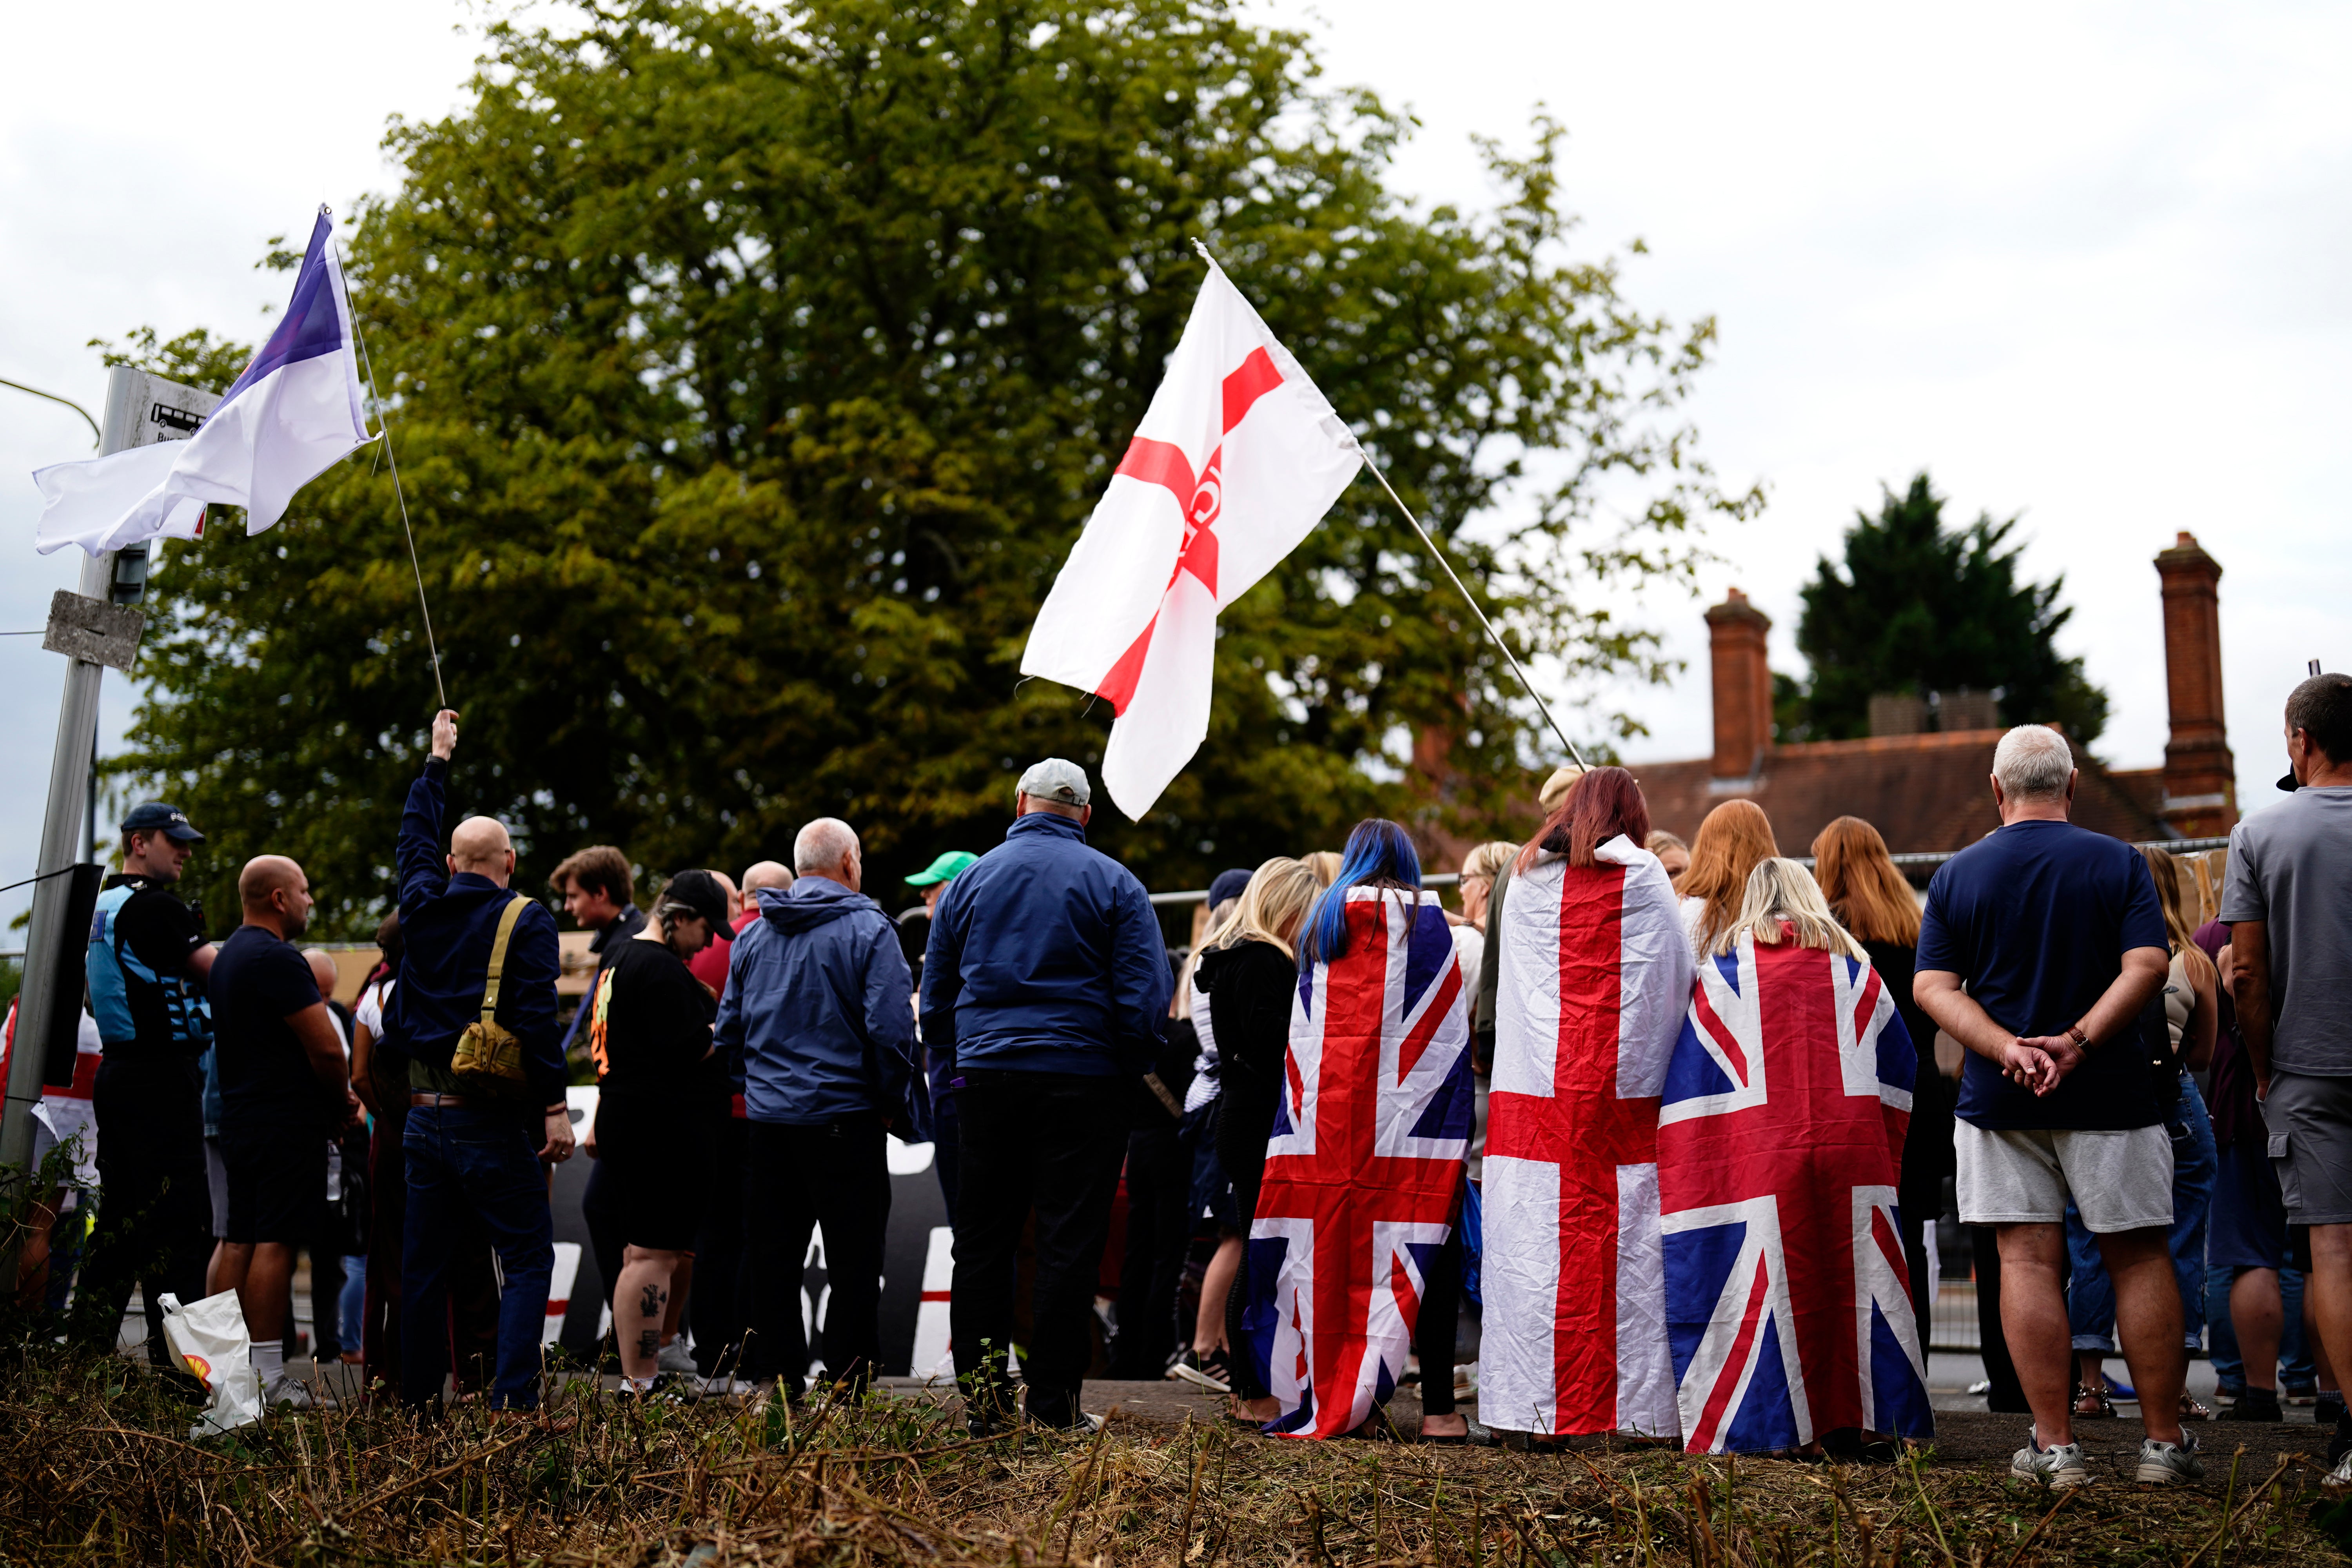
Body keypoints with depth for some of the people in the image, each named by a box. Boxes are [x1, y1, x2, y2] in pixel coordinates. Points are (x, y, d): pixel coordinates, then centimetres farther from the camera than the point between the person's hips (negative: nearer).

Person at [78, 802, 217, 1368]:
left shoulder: (102, 906, 18)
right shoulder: (154, 907, -13)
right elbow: (221, 973, -16)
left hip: (115, 1070, 10)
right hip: (161, 1074, -10)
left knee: (121, 1213, 13)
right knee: (181, 1216, -9)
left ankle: (88, 1342, 17)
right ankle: (174, 1356, -9)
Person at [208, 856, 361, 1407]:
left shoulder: (228, 955, 17)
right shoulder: (277, 958, -15)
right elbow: (327, 1048, -19)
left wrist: (334, 1100, 16)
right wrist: (343, 1104, -1)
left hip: (238, 1119, 10)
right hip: (287, 1125, -10)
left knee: (240, 1241, 11)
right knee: (276, 1243, -8)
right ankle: (267, 1377, -7)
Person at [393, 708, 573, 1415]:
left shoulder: (422, 908, 9)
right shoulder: (525, 921, -6)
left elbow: (415, 838, 28)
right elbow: (535, 1018, -16)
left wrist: (437, 760, 40)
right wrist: (555, 1106, -16)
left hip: (425, 1117, 5)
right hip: (493, 1122, -5)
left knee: (424, 1264, 12)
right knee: (528, 1259, 0)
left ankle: (418, 1398, 16)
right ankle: (513, 1397, -10)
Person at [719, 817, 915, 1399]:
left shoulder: (753, 935, 11)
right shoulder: (868, 930, -7)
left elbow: (728, 1030, 15)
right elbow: (892, 1029, -14)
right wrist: (891, 1104, -2)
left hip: (767, 1119, 5)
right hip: (844, 1119, -5)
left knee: (772, 1260, 10)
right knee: (853, 1263, 1)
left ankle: (775, 1383, 15)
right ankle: (850, 1391, 2)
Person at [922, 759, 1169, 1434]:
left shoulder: (969, 881, 9)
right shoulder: (1114, 884, 0)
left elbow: (934, 1002, 14)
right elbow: (1147, 1000, -6)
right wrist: (1126, 1069, 7)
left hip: (986, 1079, 3)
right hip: (1083, 1083, -2)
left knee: (981, 1241, 10)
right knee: (1069, 1243, 2)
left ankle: (981, 1395, 12)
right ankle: (1054, 1400, 3)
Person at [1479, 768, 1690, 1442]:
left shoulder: (1525, 884, 8)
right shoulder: (1646, 881, 2)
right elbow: (1682, 976, 6)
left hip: (1533, 1097, 2)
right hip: (1625, 1097, -2)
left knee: (1537, 1250, 3)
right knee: (1622, 1248, 1)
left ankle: (1542, 1408, 5)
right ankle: (1625, 1406, 1)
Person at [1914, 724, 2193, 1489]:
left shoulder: (1957, 874, 4)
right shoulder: (2119, 863, 1)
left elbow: (1932, 986, -4)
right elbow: (2147, 966, -13)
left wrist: (2006, 1048, -14)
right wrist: (2077, 1042, -18)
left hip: (1999, 1101, 1)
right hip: (2109, 1094, -1)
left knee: (2027, 1260, 2)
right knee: (2139, 1258, 8)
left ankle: (2055, 1445, 3)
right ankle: (2165, 1441, 13)